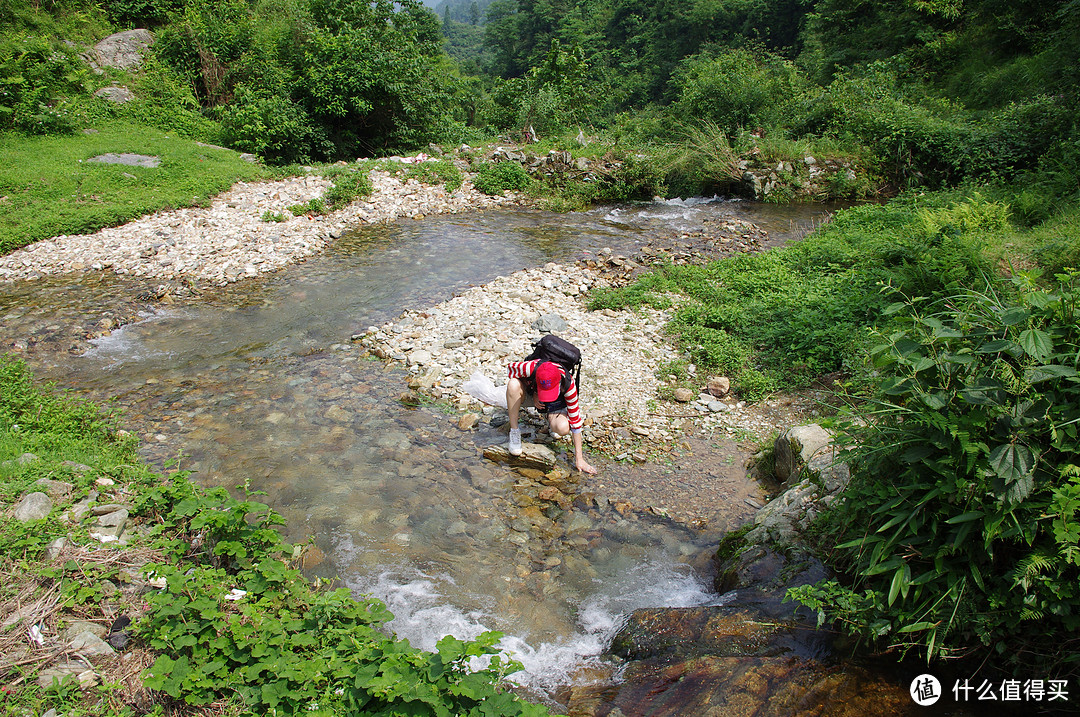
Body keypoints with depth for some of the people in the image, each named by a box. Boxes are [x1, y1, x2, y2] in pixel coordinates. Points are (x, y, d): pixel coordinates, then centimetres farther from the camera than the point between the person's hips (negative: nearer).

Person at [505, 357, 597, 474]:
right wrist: (534, 395, -22)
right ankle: (514, 432, -18)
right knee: (513, 384, -35)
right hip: (531, 394, 1)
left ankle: (551, 420, 6)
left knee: (563, 428, -34)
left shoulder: (568, 384, -35)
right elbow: (511, 368, -15)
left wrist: (579, 458, -26)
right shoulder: (531, 368, -38)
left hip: (555, 404, -1)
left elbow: (575, 421, -28)